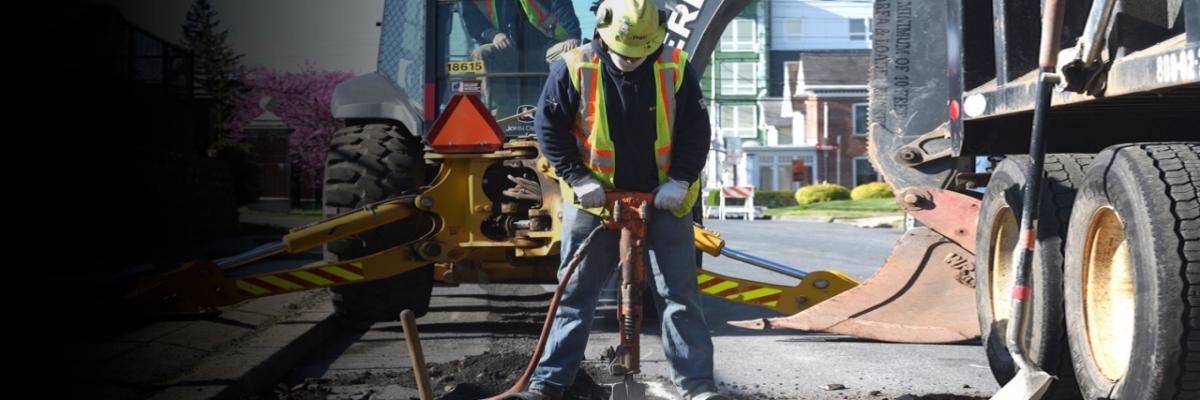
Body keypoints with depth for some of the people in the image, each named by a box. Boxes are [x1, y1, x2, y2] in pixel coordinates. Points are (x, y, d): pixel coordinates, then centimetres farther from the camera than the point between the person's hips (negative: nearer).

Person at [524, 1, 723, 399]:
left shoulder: (676, 70, -7)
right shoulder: (573, 69, -10)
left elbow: (696, 129, 0)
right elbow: (548, 127, -4)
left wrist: (680, 179, -10)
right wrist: (577, 178, -10)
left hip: (663, 199, 1)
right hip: (594, 198, 0)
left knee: (679, 292, 2)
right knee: (575, 291, 6)